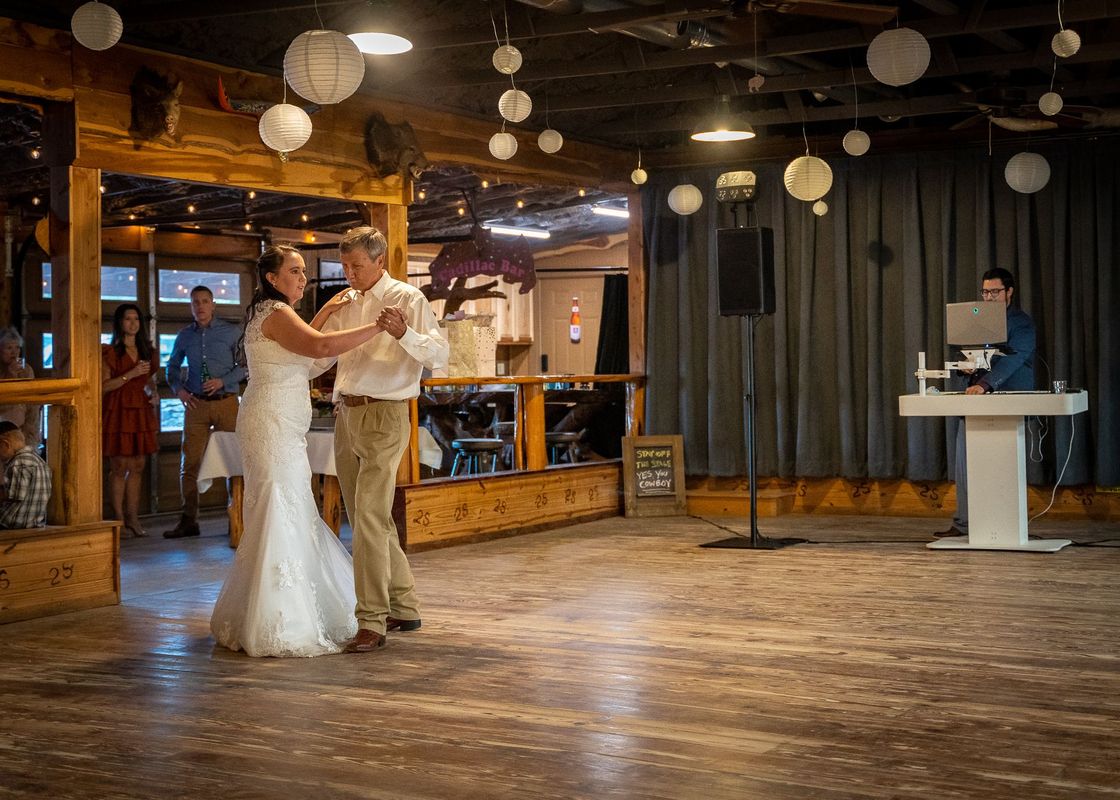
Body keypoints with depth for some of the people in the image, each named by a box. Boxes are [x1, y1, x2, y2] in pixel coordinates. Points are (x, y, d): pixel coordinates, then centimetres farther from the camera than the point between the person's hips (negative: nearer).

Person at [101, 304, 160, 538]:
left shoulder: (145, 351, 16)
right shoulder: (110, 352, -2)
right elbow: (103, 386, -8)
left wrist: (154, 393, 5)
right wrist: (130, 375, -16)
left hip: (141, 411, 6)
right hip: (118, 411, -6)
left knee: (138, 466, 4)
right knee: (120, 466, -6)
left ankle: (133, 518, 8)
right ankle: (119, 519, -2)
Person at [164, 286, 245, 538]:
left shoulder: (231, 332, 2)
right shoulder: (185, 336, 11)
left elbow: (244, 365, 0)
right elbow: (172, 366, 21)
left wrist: (223, 381, -13)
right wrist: (178, 389, 5)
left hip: (226, 402, -2)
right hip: (196, 404, 3)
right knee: (190, 463, 0)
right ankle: (189, 520, 6)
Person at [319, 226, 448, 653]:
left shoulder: (406, 298, -6)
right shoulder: (345, 302, 14)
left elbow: (439, 354, -16)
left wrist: (404, 333, -33)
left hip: (383, 416, -8)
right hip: (346, 414, 8)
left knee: (369, 518, -14)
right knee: (365, 518, 12)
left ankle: (372, 622, -12)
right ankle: (404, 607, 24)